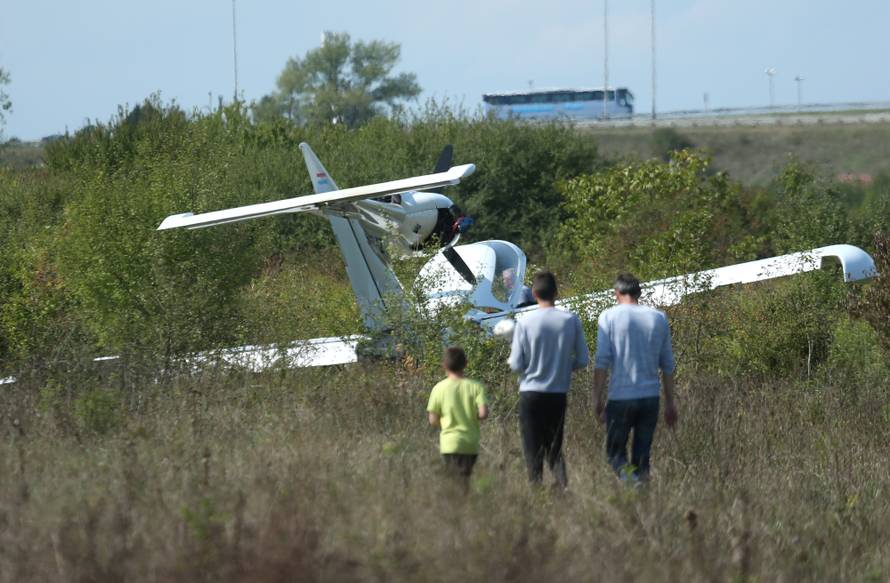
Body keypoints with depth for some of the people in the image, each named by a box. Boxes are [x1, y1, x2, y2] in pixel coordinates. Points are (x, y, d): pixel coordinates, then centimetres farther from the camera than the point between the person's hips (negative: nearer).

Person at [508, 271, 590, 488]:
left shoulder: (525, 323, -9)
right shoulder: (571, 321, -4)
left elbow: (516, 365, -7)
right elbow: (583, 360, 0)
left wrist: (511, 359, 15)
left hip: (531, 392, -2)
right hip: (558, 394, 2)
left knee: (533, 450, 5)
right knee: (554, 446, 13)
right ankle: (562, 481, -8)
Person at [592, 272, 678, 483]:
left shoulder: (609, 317, -2)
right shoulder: (659, 318, 8)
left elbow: (602, 360, -8)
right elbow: (668, 365, 11)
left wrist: (597, 397, -4)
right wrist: (670, 402, 17)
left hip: (620, 397, -3)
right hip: (650, 396, 3)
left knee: (615, 451, 5)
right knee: (642, 454, 11)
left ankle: (627, 474, -24)